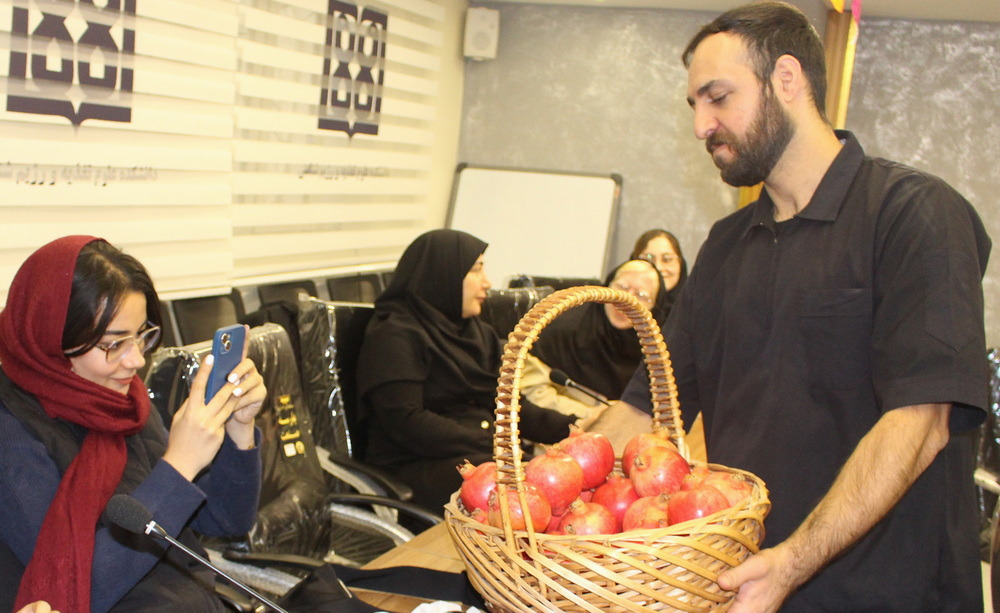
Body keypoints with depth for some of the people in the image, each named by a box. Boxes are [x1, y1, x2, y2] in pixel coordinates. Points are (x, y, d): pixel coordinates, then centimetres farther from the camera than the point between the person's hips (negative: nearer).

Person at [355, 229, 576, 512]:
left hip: (485, 455, 8)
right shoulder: (395, 336, -5)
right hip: (419, 466, -7)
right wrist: (491, 446, -19)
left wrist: (569, 427, 0)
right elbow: (406, 423, -15)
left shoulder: (480, 333, 22)